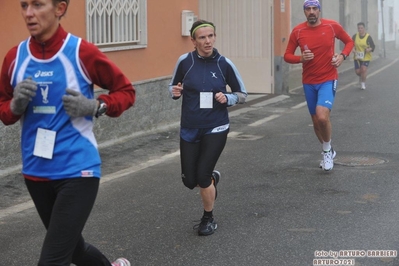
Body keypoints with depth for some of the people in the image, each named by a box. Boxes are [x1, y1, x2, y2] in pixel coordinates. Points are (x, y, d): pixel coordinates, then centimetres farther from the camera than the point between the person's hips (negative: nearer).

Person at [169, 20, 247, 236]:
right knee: (189, 180, 4)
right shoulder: (185, 61, -6)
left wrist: (227, 99, -17)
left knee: (202, 176, -10)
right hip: (189, 129, 2)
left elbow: (242, 94, 3)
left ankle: (208, 219, 17)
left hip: (215, 129, -2)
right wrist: (175, 92, -14)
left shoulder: (224, 64, -7)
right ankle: (212, 178, 41)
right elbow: (173, 86, 9)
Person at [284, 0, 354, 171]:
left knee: (322, 117, -23)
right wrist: (301, 58, -17)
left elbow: (349, 42, 10)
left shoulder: (332, 26, -6)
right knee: (316, 121, 12)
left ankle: (327, 151, 4)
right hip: (309, 83, 3)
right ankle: (328, 152, 37)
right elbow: (287, 55, 3)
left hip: (328, 80, -3)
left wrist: (342, 56, -9)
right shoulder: (297, 32, -5)